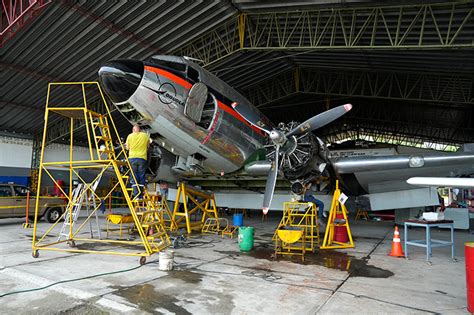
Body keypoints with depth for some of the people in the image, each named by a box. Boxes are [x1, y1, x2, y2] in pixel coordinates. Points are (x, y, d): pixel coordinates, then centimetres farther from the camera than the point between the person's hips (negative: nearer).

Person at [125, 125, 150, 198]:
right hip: (142, 158, 0)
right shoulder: (145, 135, 8)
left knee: (134, 178, 3)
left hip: (132, 158, 0)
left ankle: (136, 195, -4)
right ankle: (140, 196, 0)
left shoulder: (130, 136, 6)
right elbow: (148, 146, 16)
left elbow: (127, 148, 13)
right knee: (141, 177, 4)